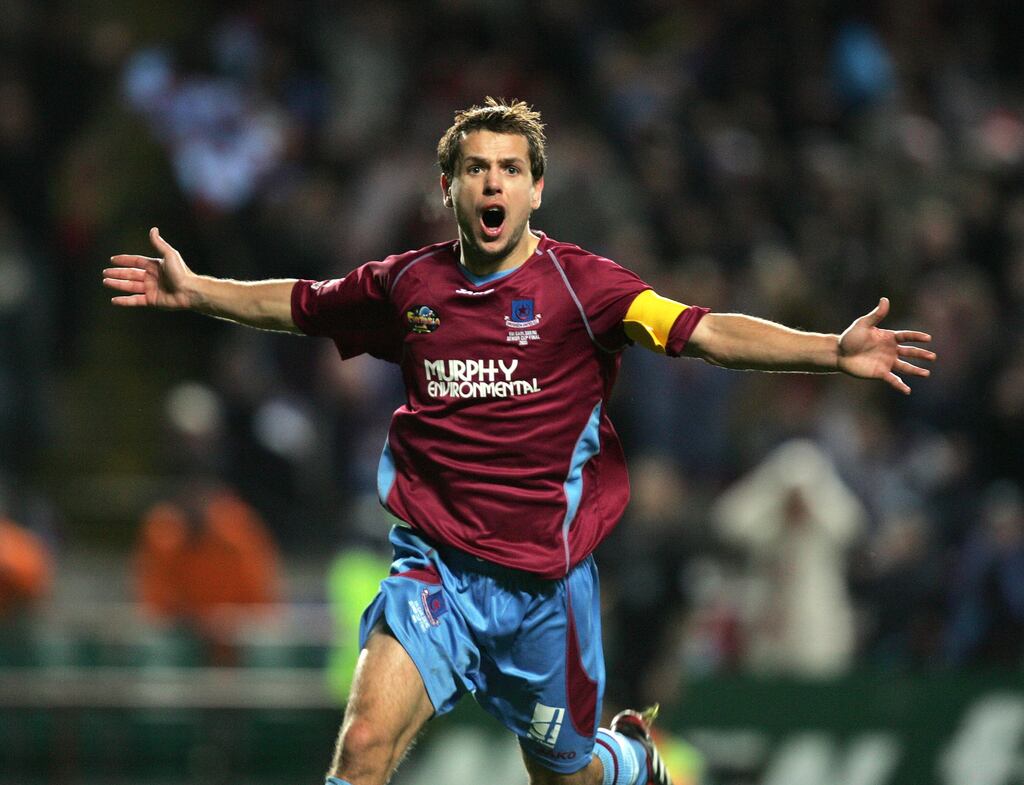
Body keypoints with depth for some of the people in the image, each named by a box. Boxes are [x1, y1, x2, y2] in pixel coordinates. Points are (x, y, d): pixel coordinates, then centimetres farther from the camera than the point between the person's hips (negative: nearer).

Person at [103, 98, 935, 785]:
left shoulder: (578, 283, -9)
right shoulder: (409, 284, 3)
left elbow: (703, 331, -20)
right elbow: (300, 305, 23)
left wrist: (832, 351, -33)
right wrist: (192, 290, 18)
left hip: (545, 578, -1)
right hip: (436, 569, 1)